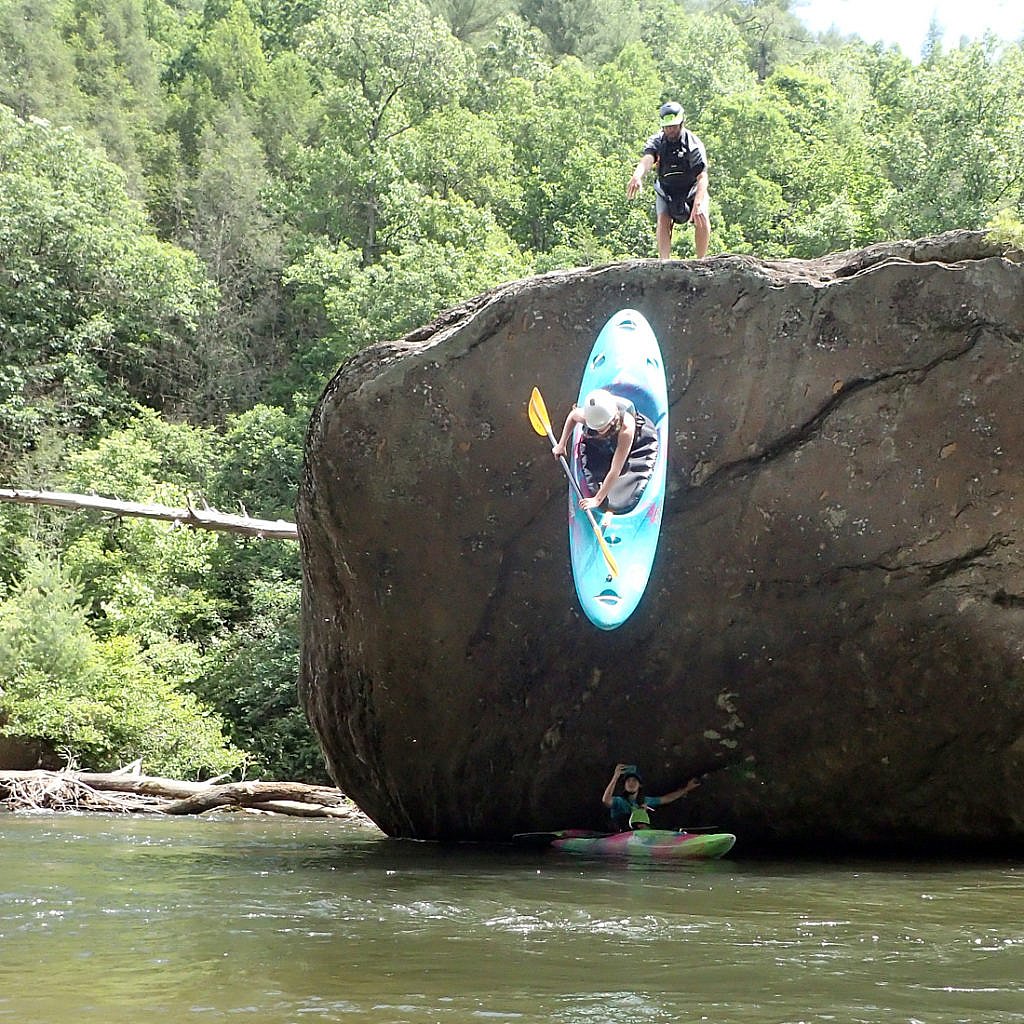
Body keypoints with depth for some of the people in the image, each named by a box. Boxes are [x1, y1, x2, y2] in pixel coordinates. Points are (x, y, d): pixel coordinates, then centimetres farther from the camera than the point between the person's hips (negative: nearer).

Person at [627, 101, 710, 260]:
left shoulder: (694, 144, -23)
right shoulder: (656, 141, -16)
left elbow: (702, 177, -32)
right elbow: (647, 160, -37)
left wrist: (698, 204, -48)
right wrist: (637, 177, -62)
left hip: (692, 189, -1)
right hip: (666, 190, 1)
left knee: (702, 218, -25)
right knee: (663, 220, -24)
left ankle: (701, 261, -13)